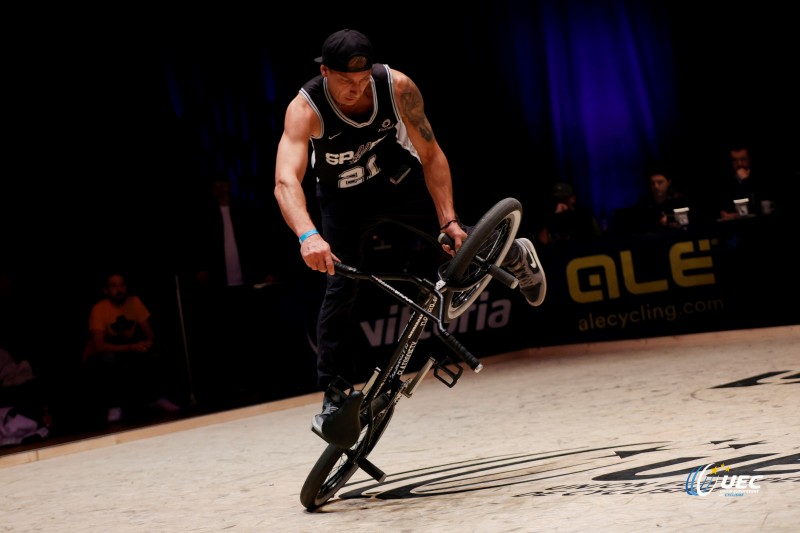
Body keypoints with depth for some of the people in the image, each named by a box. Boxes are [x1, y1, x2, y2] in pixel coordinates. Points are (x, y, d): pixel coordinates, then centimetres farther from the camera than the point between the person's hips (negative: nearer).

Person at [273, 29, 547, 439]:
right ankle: (333, 395, -3)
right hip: (342, 199, -1)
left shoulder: (398, 87, -29)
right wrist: (308, 236, -65)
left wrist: (449, 220, -28)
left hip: (397, 180, 1)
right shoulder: (305, 109, -35)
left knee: (459, 241, -5)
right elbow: (286, 181, -48)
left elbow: (431, 156, -19)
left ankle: (514, 257, 31)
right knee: (340, 287, -12)